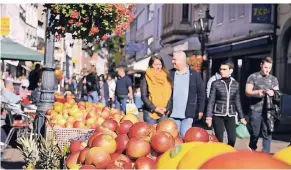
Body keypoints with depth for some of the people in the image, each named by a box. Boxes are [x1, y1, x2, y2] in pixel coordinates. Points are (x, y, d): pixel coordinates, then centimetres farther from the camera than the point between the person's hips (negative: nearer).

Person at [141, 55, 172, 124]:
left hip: (164, 112, 3)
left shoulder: (166, 77, 9)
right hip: (150, 112, -2)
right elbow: (144, 96, -4)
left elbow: (170, 95, 6)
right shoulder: (146, 78, 1)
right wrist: (154, 108, -13)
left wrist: (166, 108, -8)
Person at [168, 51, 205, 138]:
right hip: (173, 114, 2)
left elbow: (201, 93, 5)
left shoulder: (195, 74, 1)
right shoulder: (170, 74, 5)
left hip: (188, 113, -2)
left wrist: (200, 110, 3)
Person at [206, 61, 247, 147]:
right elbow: (211, 101, -2)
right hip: (218, 115, -2)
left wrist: (241, 117, 11)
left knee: (232, 139, -3)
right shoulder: (215, 83, -3)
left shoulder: (235, 84, 6)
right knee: (219, 140, -4)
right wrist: (209, 116, -9)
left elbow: (237, 101, 12)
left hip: (231, 115, 3)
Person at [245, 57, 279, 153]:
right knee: (255, 133, 6)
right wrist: (259, 92, -18)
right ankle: (252, 151, 28)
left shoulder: (274, 79, 15)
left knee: (267, 133, -2)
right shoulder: (253, 77, 5)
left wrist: (273, 93, -15)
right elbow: (247, 92, -1)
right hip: (256, 110, -2)